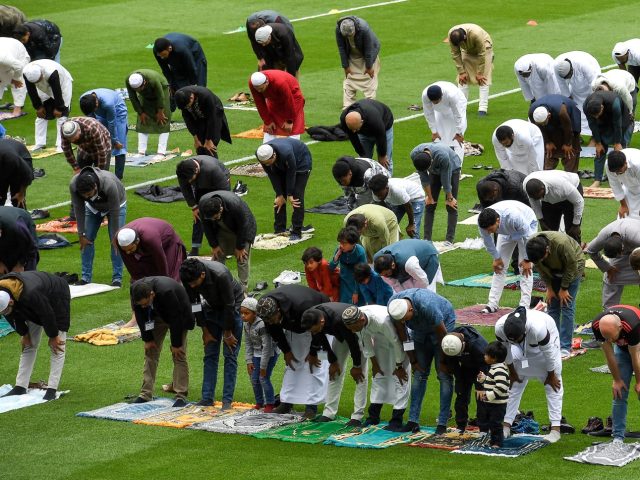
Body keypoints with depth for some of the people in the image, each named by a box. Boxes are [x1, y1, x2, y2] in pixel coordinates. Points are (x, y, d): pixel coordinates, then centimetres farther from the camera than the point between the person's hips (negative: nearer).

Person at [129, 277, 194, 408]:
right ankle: (146, 394, 8)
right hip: (157, 316, 5)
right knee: (150, 352, 3)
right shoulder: (135, 290, -27)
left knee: (178, 355, -9)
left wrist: (176, 344, -22)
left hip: (177, 316, -5)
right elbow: (140, 316, -11)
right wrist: (147, 339, -7)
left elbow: (175, 318, -30)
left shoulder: (166, 292, -42)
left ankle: (181, 396, -7)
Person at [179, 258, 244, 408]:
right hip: (212, 308, 5)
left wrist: (228, 333, -15)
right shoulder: (188, 278, -22)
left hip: (232, 307, -5)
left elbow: (229, 305, -25)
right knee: (210, 355, 2)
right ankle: (207, 397, 5)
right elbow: (194, 304, -7)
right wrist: (205, 331, -4)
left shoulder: (220, 275, -36)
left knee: (230, 355, -7)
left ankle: (227, 400, -7)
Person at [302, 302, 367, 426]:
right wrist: (332, 361, -2)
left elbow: (353, 342, -30)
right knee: (335, 371, 4)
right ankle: (329, 413, 8)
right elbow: (321, 340, -7)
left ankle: (357, 416, -12)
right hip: (340, 333, 6)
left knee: (360, 374, -11)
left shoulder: (339, 319, -44)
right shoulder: (312, 317, -25)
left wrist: (356, 366, -18)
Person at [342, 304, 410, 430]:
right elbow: (365, 340, -5)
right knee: (378, 374, 8)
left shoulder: (381, 320, -44)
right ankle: (373, 416, 15)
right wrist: (374, 362, 2)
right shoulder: (355, 321, -25)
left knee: (400, 377, -10)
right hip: (380, 339, 6)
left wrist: (399, 366, -17)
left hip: (399, 337, -6)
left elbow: (396, 343, -30)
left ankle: (397, 421, -10)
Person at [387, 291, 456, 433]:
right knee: (419, 373, -2)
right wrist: (413, 360, -2)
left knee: (444, 374, -11)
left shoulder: (427, 306, -40)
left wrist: (443, 361, -14)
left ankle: (443, 423, -11)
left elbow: (442, 334, -25)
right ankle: (413, 420, -2)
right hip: (421, 330, 5)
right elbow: (402, 334, -8)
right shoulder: (392, 306, -23)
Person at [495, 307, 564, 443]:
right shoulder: (500, 328, -34)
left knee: (553, 386, -7)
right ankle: (506, 426, 7)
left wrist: (551, 376, -15)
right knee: (514, 383, 2)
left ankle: (555, 429, -7)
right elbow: (505, 350, -13)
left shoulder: (538, 328, -46)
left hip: (547, 341, -4)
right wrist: (512, 372, -1)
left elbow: (549, 353, -28)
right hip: (523, 349, 4)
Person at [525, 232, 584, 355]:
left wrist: (564, 288, -18)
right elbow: (541, 269, -7)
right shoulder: (532, 247, -26)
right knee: (552, 306, 1)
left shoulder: (562, 243, -41)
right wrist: (549, 288, -6)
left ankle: (565, 347, -10)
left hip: (572, 268, -5)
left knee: (567, 307, -11)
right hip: (553, 272, 5)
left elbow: (571, 266, -25)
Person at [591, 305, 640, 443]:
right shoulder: (597, 326, -31)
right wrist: (617, 380, -9)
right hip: (622, 348, 4)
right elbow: (609, 354, -17)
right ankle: (618, 436, 3)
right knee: (619, 393, -1)